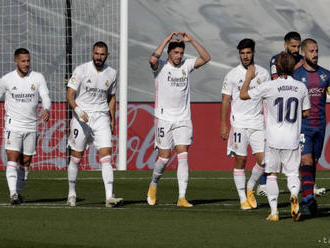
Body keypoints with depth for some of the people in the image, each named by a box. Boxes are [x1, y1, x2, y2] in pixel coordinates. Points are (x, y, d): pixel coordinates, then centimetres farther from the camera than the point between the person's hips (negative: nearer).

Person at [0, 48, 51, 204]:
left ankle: (19, 191, 24)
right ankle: (13, 194, -24)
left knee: (26, 161, 8)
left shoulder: (38, 78, 0)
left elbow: (45, 96, -8)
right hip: (13, 125, -2)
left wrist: (47, 110, -29)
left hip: (31, 126, 2)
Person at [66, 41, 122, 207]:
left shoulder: (111, 73, 6)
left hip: (101, 117, 2)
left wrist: (112, 121, 17)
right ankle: (71, 194, 21)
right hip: (81, 118, -2)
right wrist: (78, 110, -25)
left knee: (106, 156, -11)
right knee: (76, 157, 4)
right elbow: (70, 95, -8)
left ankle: (109, 197, -18)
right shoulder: (81, 70, -6)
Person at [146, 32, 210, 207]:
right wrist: (167, 40, -20)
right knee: (164, 157, -1)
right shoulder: (161, 66, -4)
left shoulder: (186, 65, 7)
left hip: (183, 119, 3)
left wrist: (191, 40, -8)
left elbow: (206, 58, -1)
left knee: (183, 156, -7)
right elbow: (153, 59, -26)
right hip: (164, 118, -3)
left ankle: (182, 197, -9)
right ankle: (153, 185, 27)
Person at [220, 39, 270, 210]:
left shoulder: (263, 74, 7)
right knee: (240, 161, -1)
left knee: (263, 160, -6)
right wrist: (223, 125, -3)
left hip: (258, 123, 2)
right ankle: (243, 198, 6)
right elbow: (225, 101, 3)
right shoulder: (232, 75, 1)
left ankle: (250, 189, 18)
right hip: (239, 123, -2)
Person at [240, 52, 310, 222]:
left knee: (272, 174, 10)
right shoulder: (301, 87, 0)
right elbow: (306, 112, 11)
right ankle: (294, 195, -23)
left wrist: (249, 77, 12)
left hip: (273, 139, -2)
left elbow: (243, 95, -3)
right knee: (292, 173, 9)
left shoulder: (270, 87, -9)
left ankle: (274, 212, 6)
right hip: (292, 139, 2)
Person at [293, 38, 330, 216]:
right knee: (306, 161, -15)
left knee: (314, 162, 8)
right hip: (302, 126, -4)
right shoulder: (296, 75, -2)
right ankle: (309, 200, -22)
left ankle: (306, 200, 16)